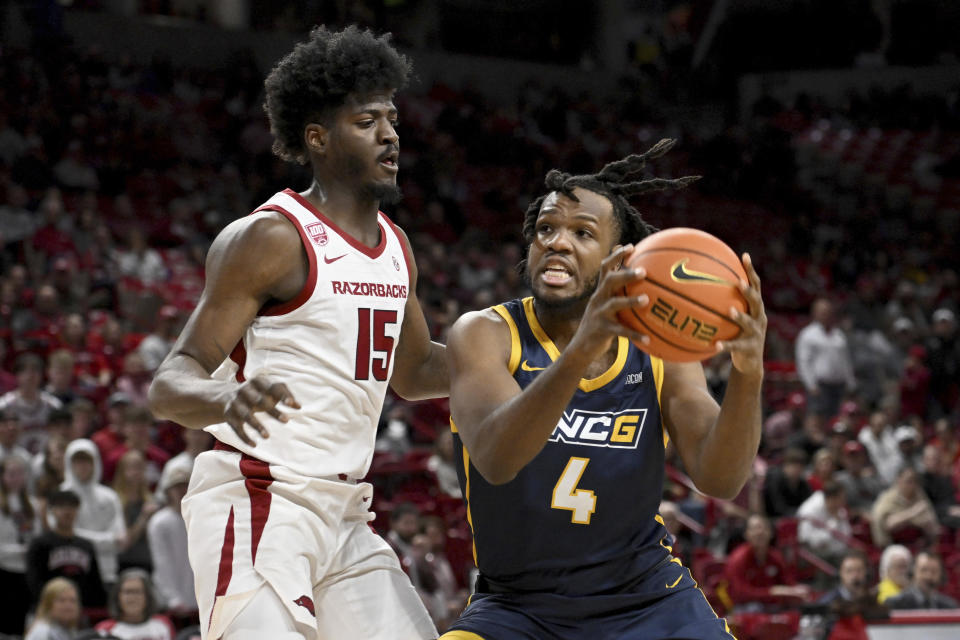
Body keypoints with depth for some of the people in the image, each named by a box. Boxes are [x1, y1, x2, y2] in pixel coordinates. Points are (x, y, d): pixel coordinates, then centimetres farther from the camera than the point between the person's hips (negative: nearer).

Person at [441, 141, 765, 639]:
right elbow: (493, 458, -34)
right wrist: (581, 350, -51)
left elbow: (719, 479, -17)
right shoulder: (485, 335, -14)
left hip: (644, 597, 2)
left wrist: (747, 376, -38)